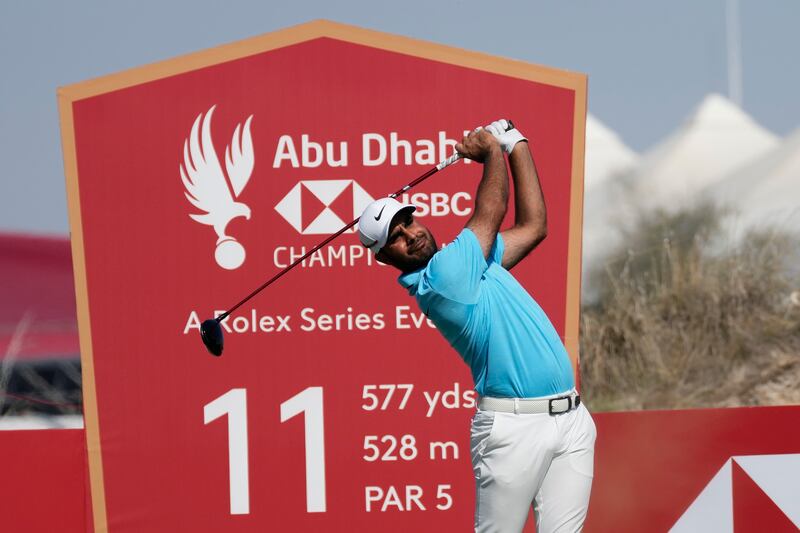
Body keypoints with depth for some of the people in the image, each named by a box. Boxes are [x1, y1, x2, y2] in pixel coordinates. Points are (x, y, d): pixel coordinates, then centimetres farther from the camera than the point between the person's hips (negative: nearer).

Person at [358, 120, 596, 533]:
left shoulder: (472, 262, 17)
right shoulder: (438, 279, -10)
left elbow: (532, 225, 23)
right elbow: (491, 213, -3)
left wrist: (516, 145, 23)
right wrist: (492, 151, 14)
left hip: (571, 419, 8)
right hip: (514, 426, -8)